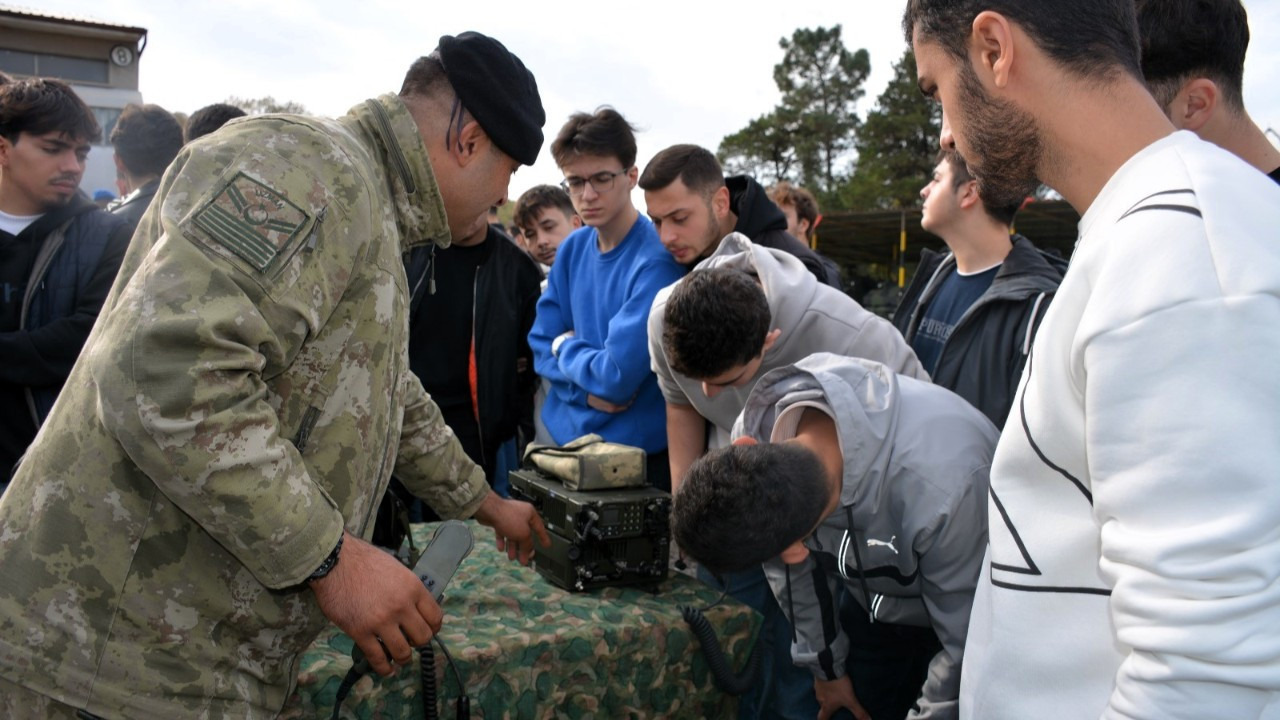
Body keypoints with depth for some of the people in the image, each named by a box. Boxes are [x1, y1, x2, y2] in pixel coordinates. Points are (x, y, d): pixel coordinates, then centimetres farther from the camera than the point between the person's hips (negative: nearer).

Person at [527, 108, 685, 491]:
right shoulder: (572, 249, 2)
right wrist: (587, 391, -13)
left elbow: (620, 376, -23)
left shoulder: (656, 260, -20)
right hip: (567, 443, 7)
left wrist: (567, 348, -5)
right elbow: (541, 346, 4)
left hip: (639, 456, -6)